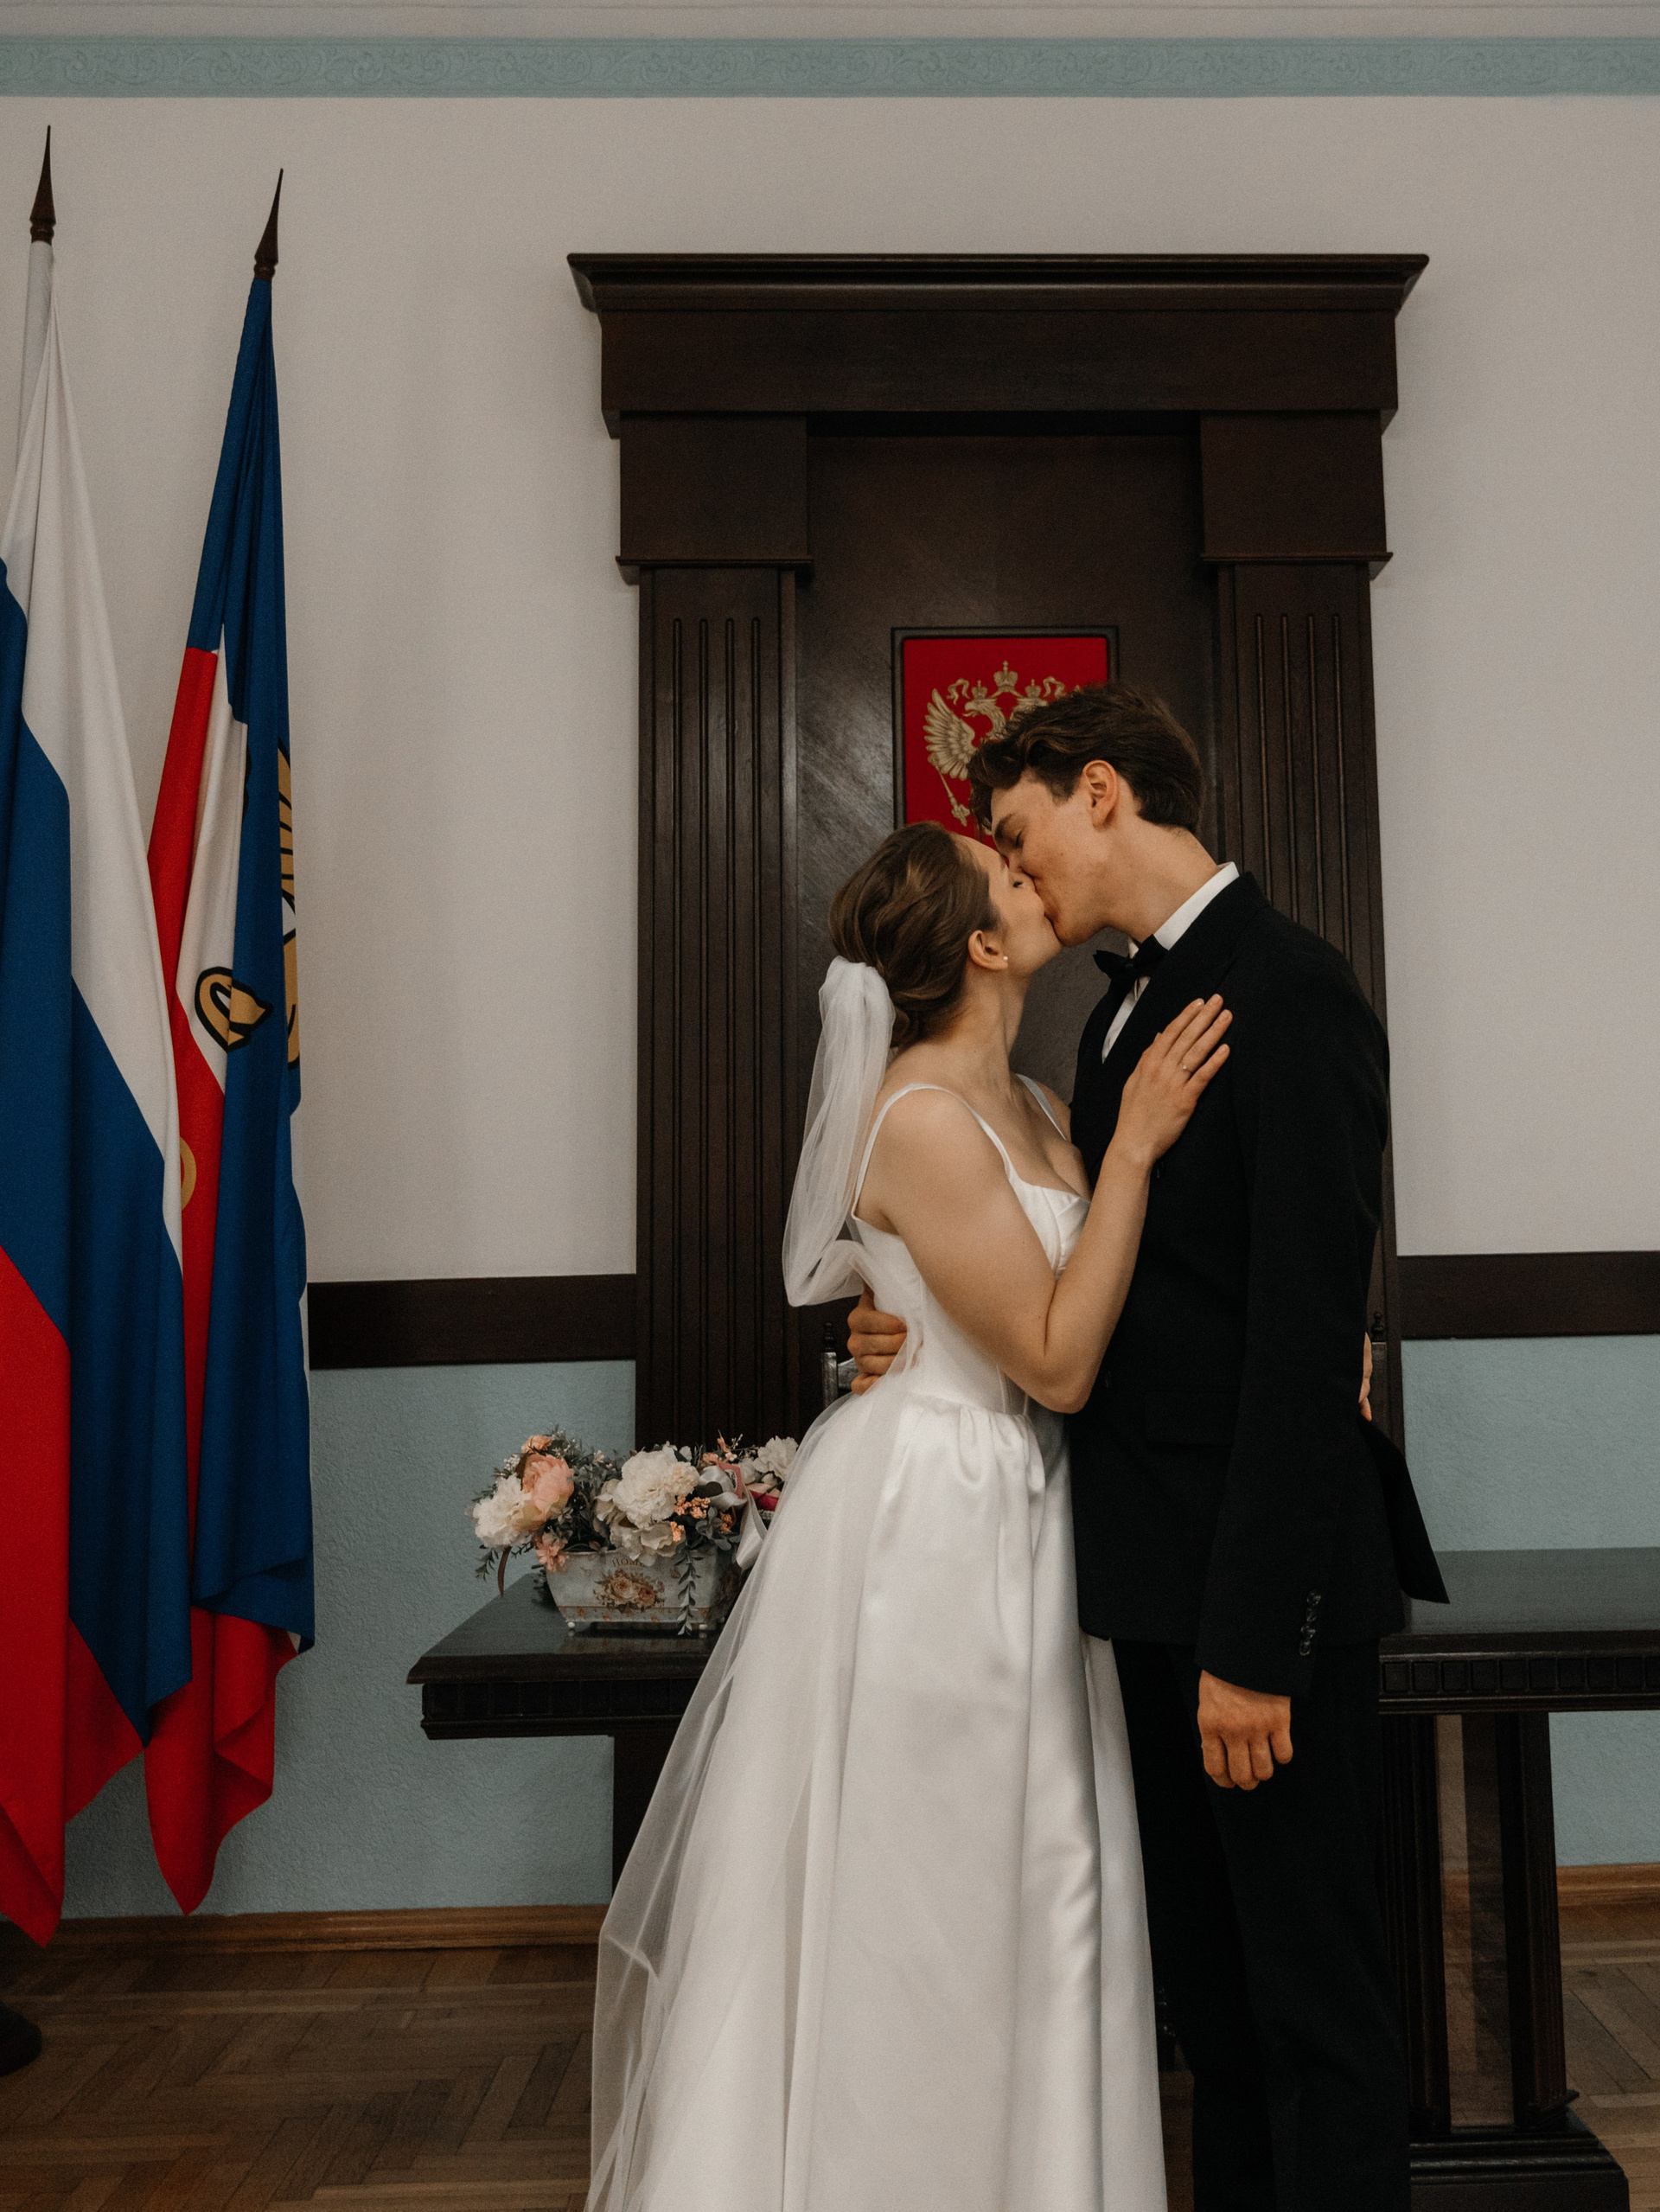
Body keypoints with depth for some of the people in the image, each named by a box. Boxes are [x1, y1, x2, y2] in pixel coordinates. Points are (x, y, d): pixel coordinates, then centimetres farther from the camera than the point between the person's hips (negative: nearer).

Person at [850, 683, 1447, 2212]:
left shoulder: (1292, 995, -15)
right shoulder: (1129, 1006, 13)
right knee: (1205, 1969, 21)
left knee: (1313, 1984, 8)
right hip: (1157, 1571, 9)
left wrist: (1254, 1634, -21)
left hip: (1271, 1573, -9)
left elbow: (1304, 1342, -21)